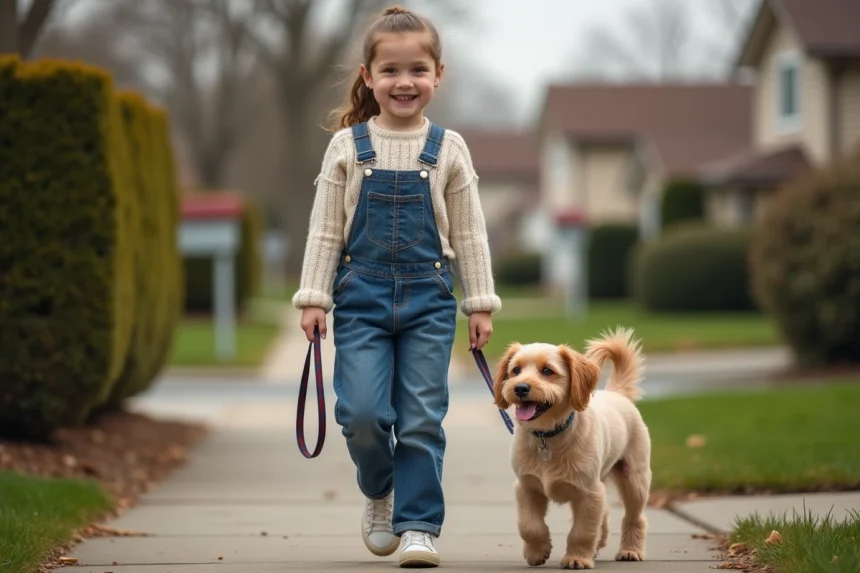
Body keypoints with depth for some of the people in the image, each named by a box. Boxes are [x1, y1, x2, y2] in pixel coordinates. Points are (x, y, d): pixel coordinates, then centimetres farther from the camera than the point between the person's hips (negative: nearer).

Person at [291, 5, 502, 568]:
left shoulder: (448, 149, 3)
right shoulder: (348, 146, 2)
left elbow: (469, 233, 6)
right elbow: (325, 228, 4)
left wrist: (481, 304, 3)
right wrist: (314, 297, -2)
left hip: (428, 299, 0)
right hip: (362, 296, 0)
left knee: (422, 420, -2)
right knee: (362, 413, -8)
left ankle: (418, 525, 7)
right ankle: (380, 491, 20)